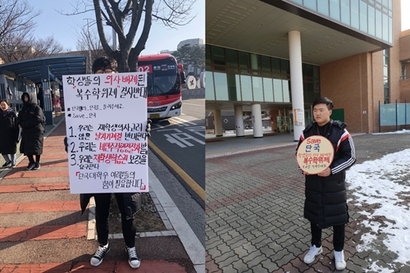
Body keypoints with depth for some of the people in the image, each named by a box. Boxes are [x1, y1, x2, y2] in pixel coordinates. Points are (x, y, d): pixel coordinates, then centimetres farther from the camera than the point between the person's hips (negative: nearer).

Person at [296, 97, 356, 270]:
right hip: (312, 182, 3)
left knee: (337, 216, 11)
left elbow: (350, 156, -9)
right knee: (313, 213, 15)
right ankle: (316, 246, 37)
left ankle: (338, 251, 34)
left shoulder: (340, 132, -10)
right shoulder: (307, 132, 0)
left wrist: (332, 170, -21)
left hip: (334, 182, -3)